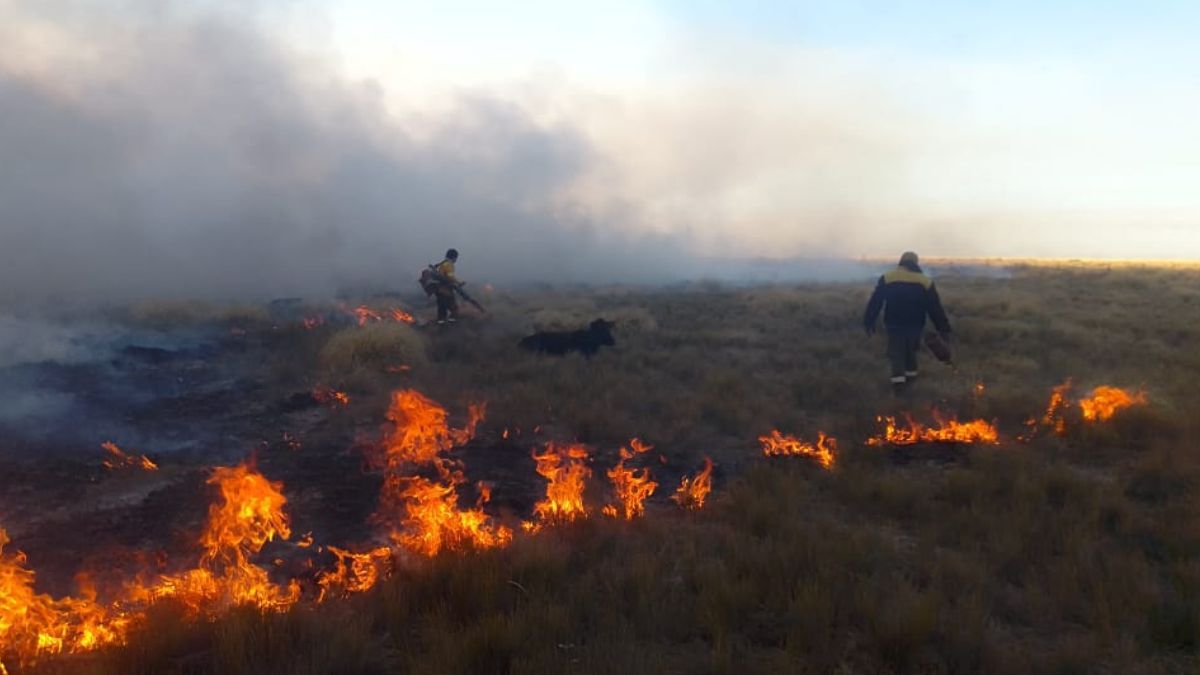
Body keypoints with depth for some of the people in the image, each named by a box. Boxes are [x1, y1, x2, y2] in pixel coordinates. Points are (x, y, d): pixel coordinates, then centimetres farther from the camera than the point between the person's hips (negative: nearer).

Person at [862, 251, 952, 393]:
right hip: (915, 325, 2)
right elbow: (935, 308, 1)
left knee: (896, 353, 3)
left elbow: (874, 303, -5)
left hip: (894, 324, -2)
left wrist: (869, 323, 1)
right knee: (911, 351, 22)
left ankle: (898, 381, -11)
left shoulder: (887, 278, -3)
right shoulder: (925, 281, 1)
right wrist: (944, 328, 6)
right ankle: (910, 375, 33)